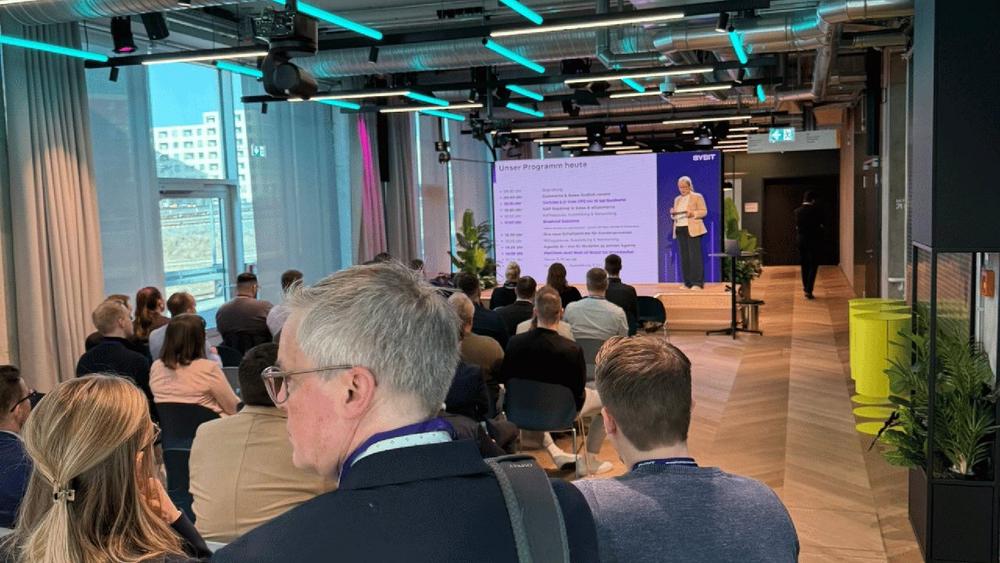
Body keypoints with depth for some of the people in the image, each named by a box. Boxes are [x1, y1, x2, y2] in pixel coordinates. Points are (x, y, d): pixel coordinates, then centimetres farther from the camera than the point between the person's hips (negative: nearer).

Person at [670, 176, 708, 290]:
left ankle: (697, 283, -10)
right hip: (680, 230, 6)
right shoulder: (677, 199, 19)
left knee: (695, 255, -10)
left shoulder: (697, 197, 3)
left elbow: (704, 211, -3)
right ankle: (688, 282, 7)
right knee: (684, 256, 4)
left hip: (692, 230, -6)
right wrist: (673, 213, -2)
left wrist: (692, 213, -20)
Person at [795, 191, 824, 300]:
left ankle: (806, 286, 27)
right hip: (813, 240, -4)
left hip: (801, 239, 4)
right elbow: (820, 226, -6)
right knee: (813, 266, 0)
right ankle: (809, 290, -9)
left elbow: (796, 227, 4)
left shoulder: (798, 211, -1)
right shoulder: (816, 211, -12)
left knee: (804, 264, 17)